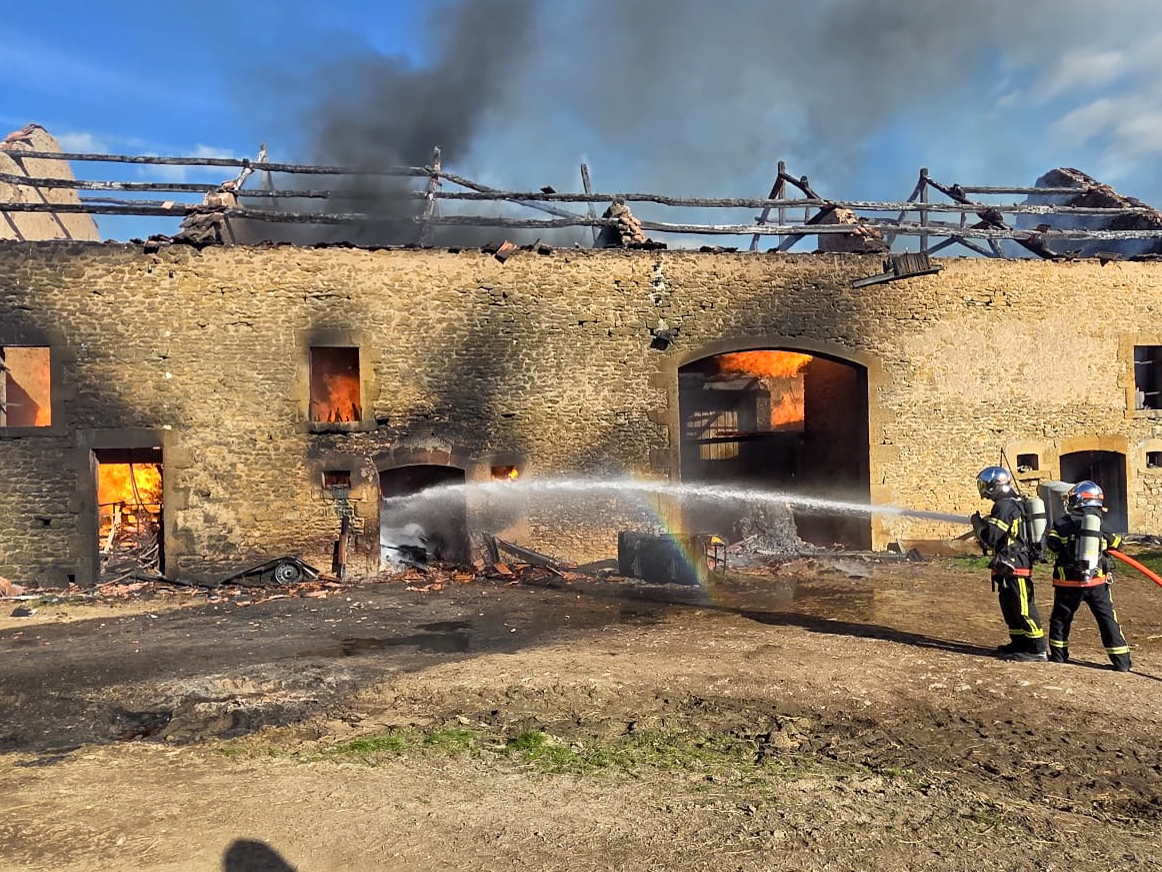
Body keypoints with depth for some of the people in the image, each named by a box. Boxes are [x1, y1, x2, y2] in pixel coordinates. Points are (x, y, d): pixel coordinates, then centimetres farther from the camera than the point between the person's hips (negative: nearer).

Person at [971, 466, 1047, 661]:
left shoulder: (1004, 506, -18)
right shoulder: (1013, 503, 15)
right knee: (1010, 606, 17)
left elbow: (990, 538, -21)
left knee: (1023, 607, -6)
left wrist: (977, 522, -5)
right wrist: (983, 523, 14)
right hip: (1010, 565, 11)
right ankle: (1019, 643, 26)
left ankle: (1037, 649, -1)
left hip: (1014, 565, -11)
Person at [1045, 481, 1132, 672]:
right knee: (1108, 620, 9)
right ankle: (1121, 661, 8)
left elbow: (1052, 544, -8)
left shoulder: (1064, 523, -8)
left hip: (1069, 583, -1)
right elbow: (1116, 544, 11)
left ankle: (1058, 654, 18)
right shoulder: (1101, 525, -1)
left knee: (1060, 618, 14)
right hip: (1097, 582, 2)